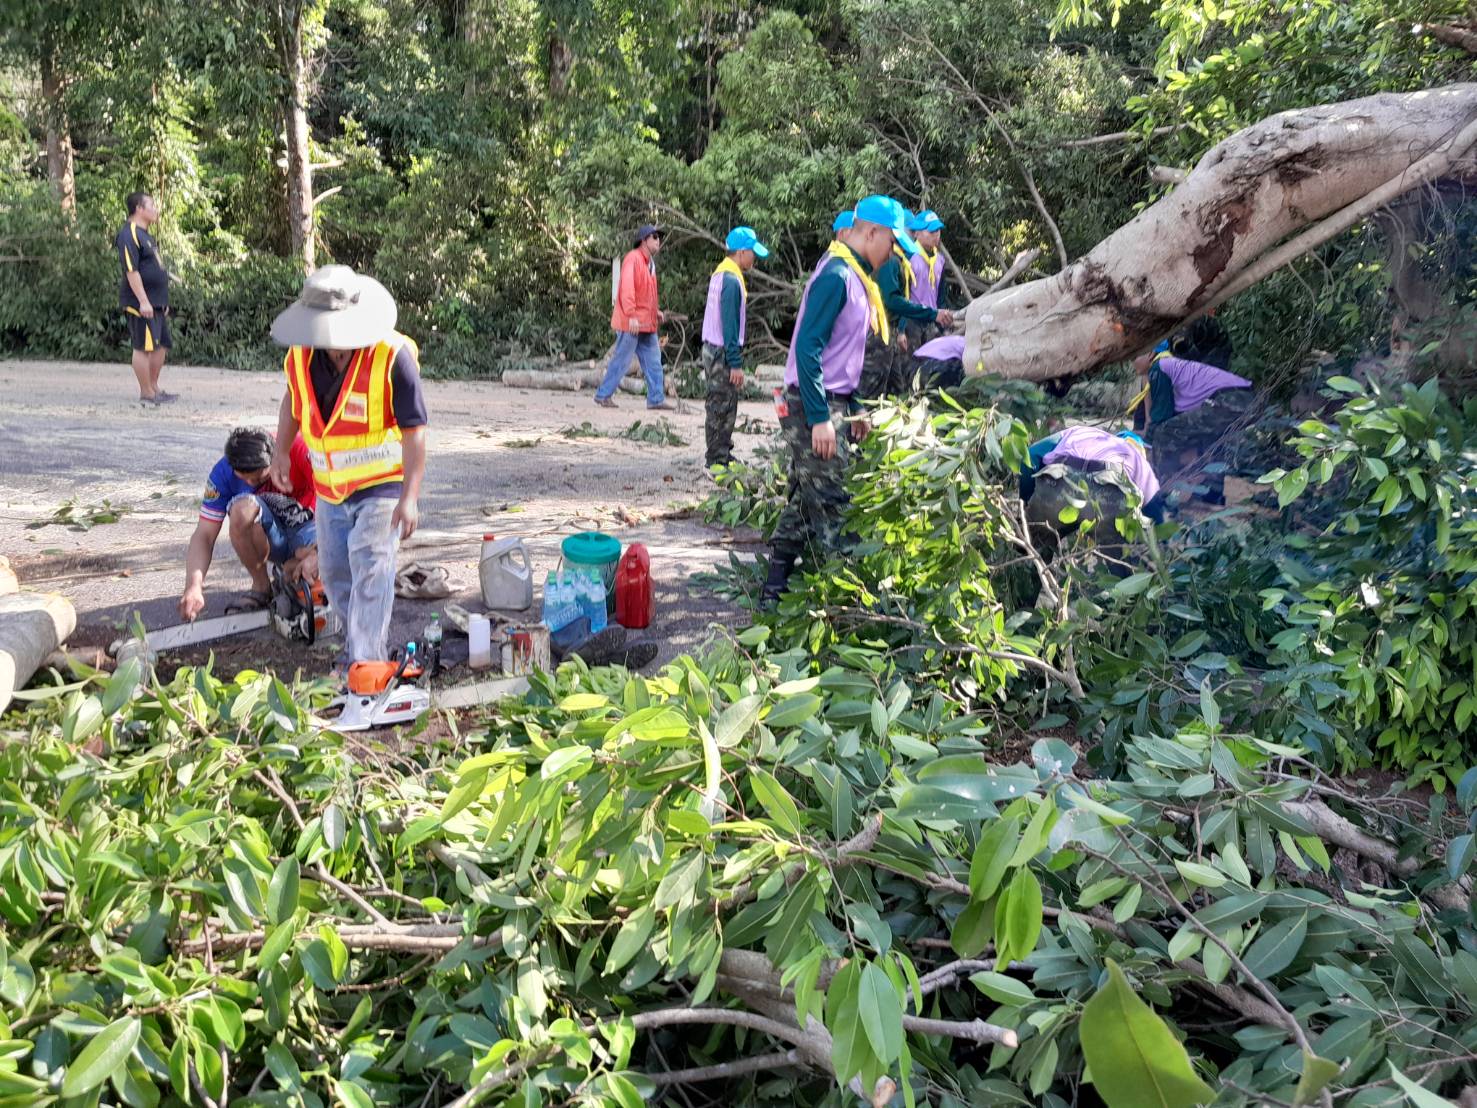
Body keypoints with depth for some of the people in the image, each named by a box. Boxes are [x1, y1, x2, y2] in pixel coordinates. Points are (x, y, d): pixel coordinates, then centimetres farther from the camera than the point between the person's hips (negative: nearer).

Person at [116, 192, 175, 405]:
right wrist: (143, 301, -23)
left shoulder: (145, 235, 20)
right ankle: (146, 393, 0)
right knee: (144, 347, -5)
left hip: (156, 302, 10)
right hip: (141, 304, -10)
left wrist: (163, 302, 25)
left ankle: (154, 387, 22)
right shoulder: (129, 235, -12)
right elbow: (131, 270, -19)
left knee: (161, 345, 13)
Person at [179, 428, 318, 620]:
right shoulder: (224, 472, -17)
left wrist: (318, 555, -39)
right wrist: (194, 586, -33)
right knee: (243, 508, -32)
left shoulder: (300, 451, -26)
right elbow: (204, 536, -17)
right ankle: (261, 587, -12)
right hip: (271, 538, 2)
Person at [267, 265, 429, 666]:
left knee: (371, 570, -15)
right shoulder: (301, 354, -7)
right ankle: (358, 644, 34)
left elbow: (414, 430, -22)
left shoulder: (393, 356, -24)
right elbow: (293, 400, 16)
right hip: (330, 487, 6)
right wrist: (281, 452, 14)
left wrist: (409, 498, -26)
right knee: (334, 573, 15)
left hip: (383, 486, -6)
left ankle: (366, 666, -14)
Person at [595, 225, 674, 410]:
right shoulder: (633, 258, -12)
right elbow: (627, 287, -21)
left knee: (653, 361, 7)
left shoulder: (650, 262, 17)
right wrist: (631, 315, -27)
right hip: (630, 323, -9)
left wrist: (656, 311, 14)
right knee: (622, 361, -2)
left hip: (647, 323, 9)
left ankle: (656, 398, 11)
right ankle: (603, 395, 8)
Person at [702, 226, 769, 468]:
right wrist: (736, 363, -20)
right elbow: (730, 325, -20)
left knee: (721, 407, 15)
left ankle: (722, 455, 21)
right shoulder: (732, 280, -17)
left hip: (712, 348, 10)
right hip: (723, 352, -10)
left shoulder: (720, 273, 13)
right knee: (722, 408, -4)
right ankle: (718, 459, 0)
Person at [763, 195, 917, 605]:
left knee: (804, 500, 14)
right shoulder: (836, 276, -16)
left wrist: (853, 409, 21)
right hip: (815, 406, -10)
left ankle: (776, 587, 21)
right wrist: (820, 418, -24)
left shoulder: (855, 276, 14)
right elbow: (807, 348, -22)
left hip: (832, 404, 10)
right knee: (827, 504, -5)